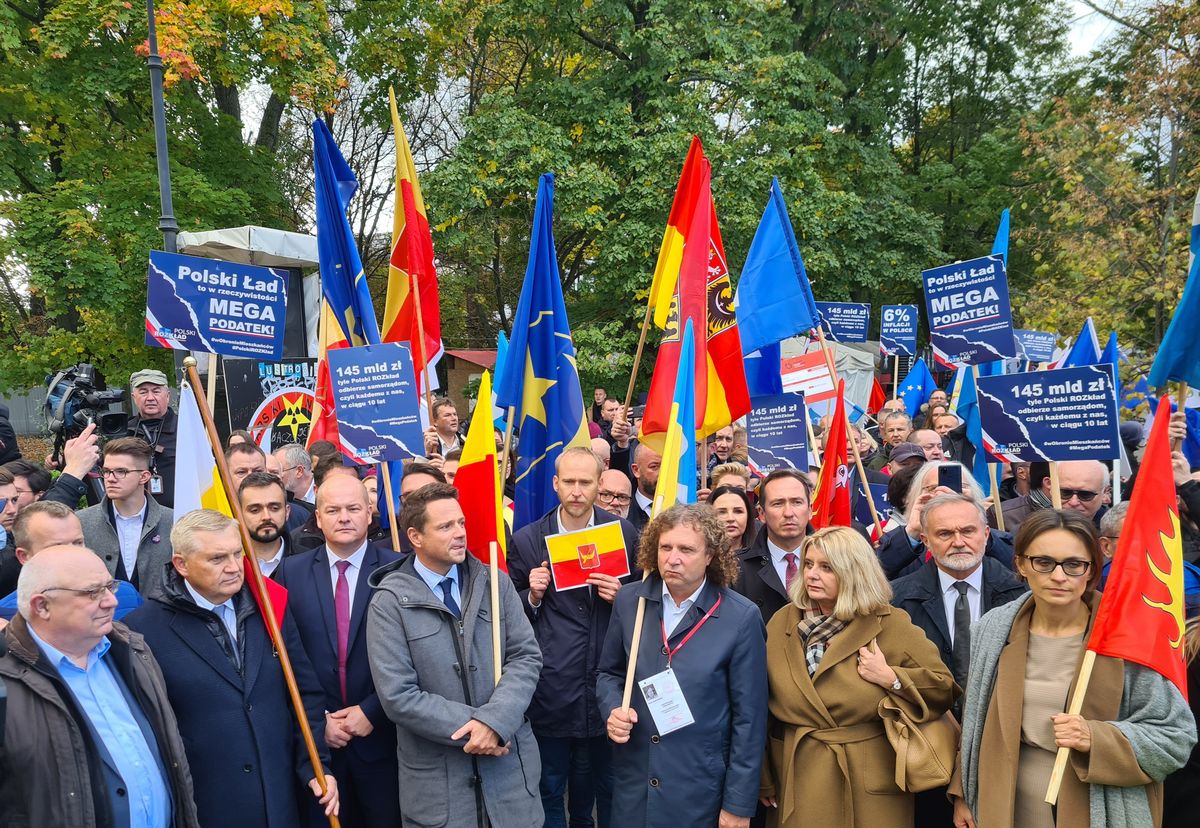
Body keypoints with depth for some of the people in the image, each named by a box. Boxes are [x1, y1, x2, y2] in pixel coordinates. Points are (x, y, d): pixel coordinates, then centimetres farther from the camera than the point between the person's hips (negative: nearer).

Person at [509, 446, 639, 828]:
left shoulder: (624, 533, 0)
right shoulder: (527, 539, -2)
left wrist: (621, 596, -11)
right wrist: (533, 595, -13)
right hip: (551, 686, -1)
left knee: (605, 787, 16)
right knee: (549, 789, 12)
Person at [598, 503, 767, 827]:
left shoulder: (741, 618, -13)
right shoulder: (630, 601, -2)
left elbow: (749, 718, -9)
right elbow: (609, 673, 11)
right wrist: (613, 710, -10)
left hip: (700, 792, -3)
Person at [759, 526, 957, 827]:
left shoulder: (891, 625, -5)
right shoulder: (782, 623, 1)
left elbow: (944, 687, -3)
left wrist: (891, 679, -17)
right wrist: (761, 778, 2)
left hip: (870, 783, -2)